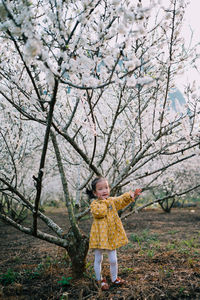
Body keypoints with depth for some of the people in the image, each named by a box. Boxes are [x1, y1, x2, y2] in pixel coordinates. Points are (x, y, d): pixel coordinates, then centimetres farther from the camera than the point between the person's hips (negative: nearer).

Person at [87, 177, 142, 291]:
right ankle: (100, 280, 26)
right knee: (98, 259, 9)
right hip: (99, 236, -4)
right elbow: (100, 212, -28)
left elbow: (122, 200, 12)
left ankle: (114, 278, 30)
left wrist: (130, 195, -4)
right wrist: (103, 201, -19)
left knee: (113, 259, 11)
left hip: (112, 236, 4)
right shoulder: (94, 204, -12)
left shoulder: (112, 201, 6)